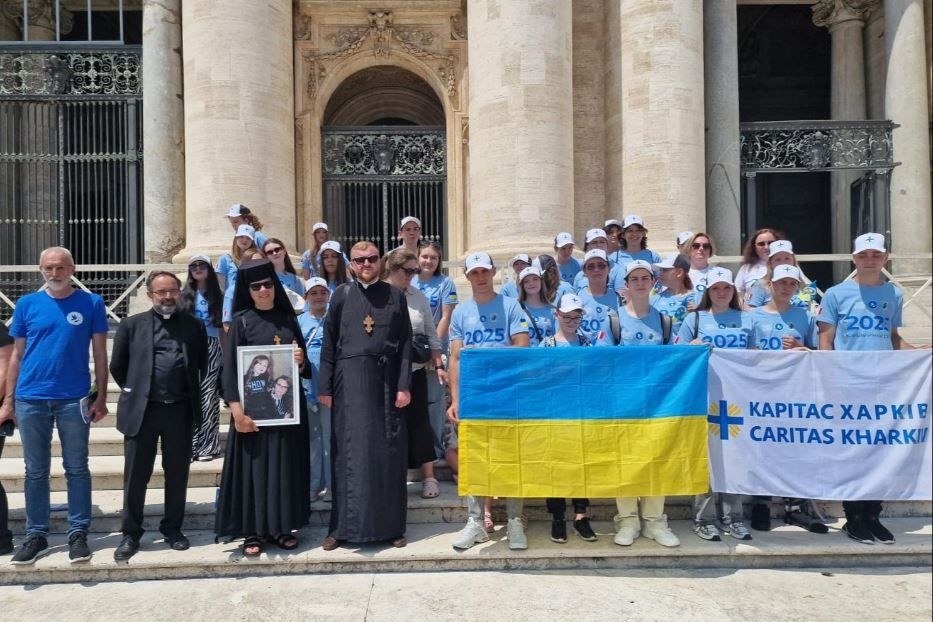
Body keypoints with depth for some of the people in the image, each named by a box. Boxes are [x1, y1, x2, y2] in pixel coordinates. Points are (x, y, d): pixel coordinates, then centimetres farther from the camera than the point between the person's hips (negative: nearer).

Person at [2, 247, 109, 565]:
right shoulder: (27, 304, 5)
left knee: (77, 468, 6)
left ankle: (78, 533, 16)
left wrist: (101, 397, -3)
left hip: (74, 399, -2)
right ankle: (36, 535, 23)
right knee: (35, 471, 11)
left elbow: (100, 354, 2)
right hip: (31, 400, 2)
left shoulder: (91, 303, 0)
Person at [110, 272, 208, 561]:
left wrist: (192, 394, 9)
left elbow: (203, 365, 12)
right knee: (135, 475, 7)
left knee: (177, 473, 10)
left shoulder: (194, 326, 7)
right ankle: (131, 534, 21)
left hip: (180, 410, 1)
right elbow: (117, 366, 10)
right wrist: (134, 392, 9)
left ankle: (173, 528, 24)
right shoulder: (132, 325, 4)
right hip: (141, 410, -1)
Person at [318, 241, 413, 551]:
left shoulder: (395, 295, 7)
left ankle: (390, 525, 15)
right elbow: (328, 343, 5)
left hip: (385, 380, 0)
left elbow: (406, 344, 3)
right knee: (349, 452, 2)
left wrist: (404, 385, -5)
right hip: (349, 381, 0)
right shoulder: (341, 295, 7)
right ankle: (344, 525, 11)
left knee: (388, 452, 4)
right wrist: (324, 387, -1)